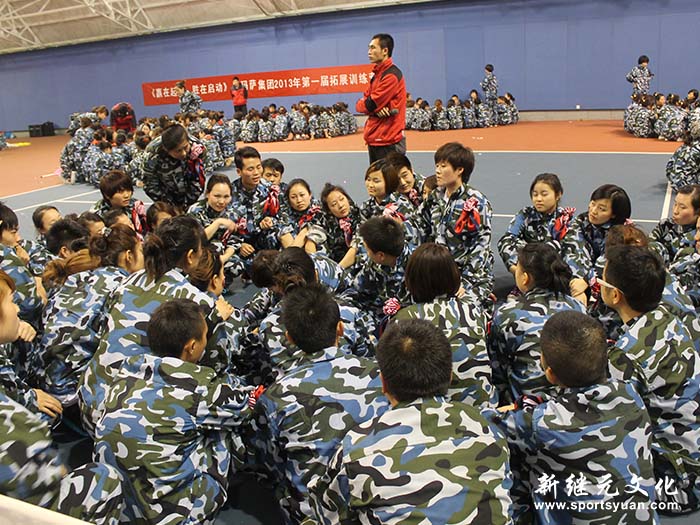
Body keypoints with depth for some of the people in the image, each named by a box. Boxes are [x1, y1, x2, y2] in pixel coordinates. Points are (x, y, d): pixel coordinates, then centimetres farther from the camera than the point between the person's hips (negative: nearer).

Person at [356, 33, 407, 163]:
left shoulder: (391, 75, -13)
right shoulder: (377, 74, 16)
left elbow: (369, 105, -17)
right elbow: (360, 105, 10)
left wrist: (361, 104, 5)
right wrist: (376, 109, -11)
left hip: (388, 143, -9)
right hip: (374, 140, 9)